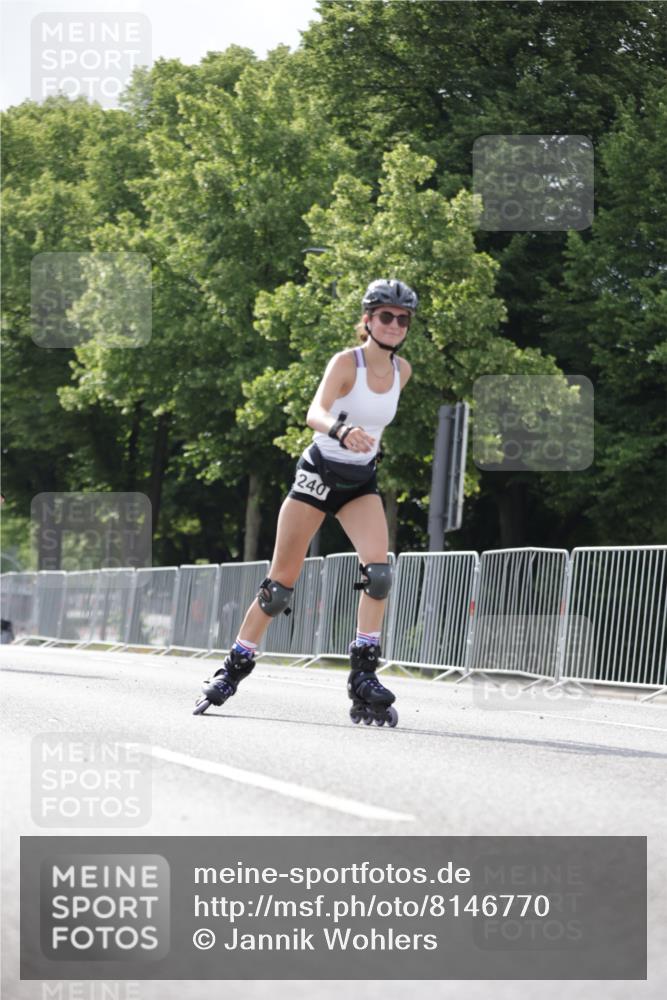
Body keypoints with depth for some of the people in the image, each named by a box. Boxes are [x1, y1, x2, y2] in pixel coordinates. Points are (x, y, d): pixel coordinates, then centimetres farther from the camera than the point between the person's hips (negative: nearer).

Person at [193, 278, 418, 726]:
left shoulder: (402, 370, 0)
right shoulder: (346, 362, -18)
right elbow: (315, 413, -36)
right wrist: (343, 432, -55)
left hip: (362, 482, 4)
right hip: (320, 473, -4)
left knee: (379, 570, -20)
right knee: (281, 583, -1)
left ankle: (364, 677, -16)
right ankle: (234, 669, 14)